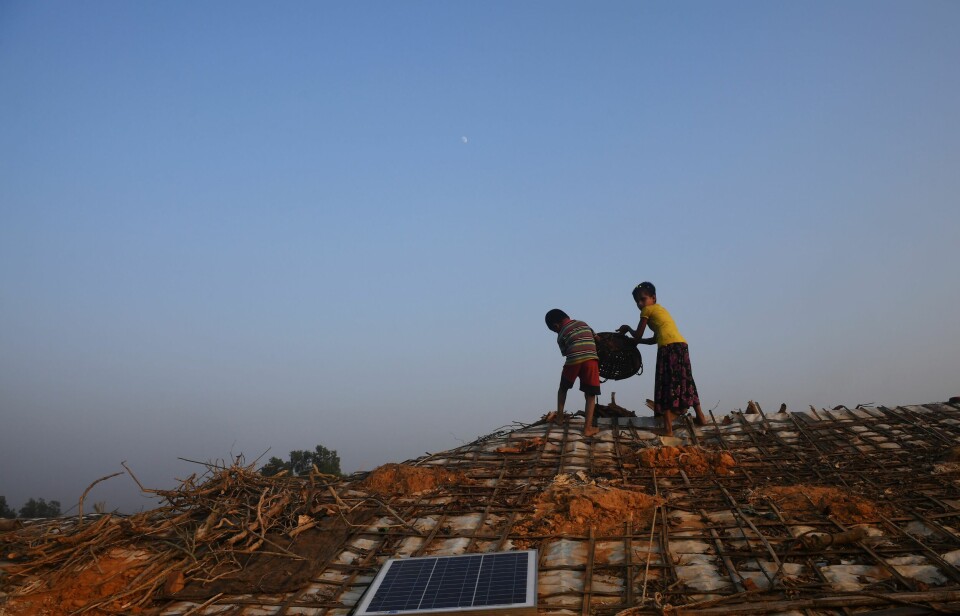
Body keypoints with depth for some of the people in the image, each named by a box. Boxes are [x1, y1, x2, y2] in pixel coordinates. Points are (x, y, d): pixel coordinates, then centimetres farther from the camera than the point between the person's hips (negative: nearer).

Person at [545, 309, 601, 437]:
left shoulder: (561, 335, 14)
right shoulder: (583, 324, 24)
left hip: (574, 360, -2)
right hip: (591, 359, 2)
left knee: (563, 388, 26)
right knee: (590, 395, 6)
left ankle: (559, 416, 30)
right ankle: (588, 427, -2)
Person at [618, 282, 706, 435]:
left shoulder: (648, 310, 6)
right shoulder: (661, 309, 29)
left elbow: (637, 336, 10)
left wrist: (627, 328, 28)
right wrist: (634, 340, 39)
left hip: (669, 348, -8)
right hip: (682, 345, 8)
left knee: (666, 385, -7)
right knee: (684, 382, 20)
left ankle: (668, 428, -12)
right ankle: (700, 416, 27)